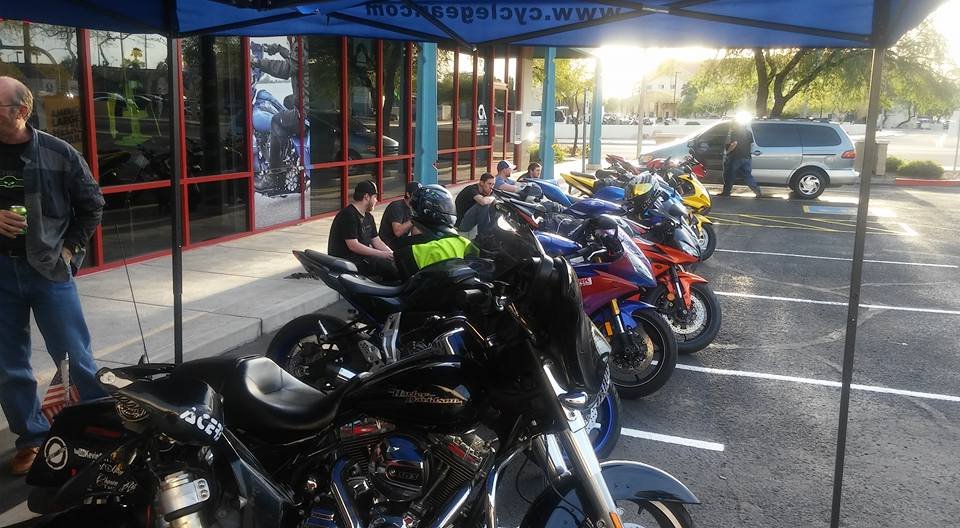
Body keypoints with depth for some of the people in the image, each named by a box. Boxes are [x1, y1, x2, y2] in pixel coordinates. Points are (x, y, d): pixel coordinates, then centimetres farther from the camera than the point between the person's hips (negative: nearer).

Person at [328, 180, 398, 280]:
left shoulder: (368, 217, 17)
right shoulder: (348, 215, -14)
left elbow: (376, 241, 15)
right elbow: (353, 245, -21)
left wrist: (392, 254, -3)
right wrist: (381, 254, -19)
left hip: (363, 256, 10)